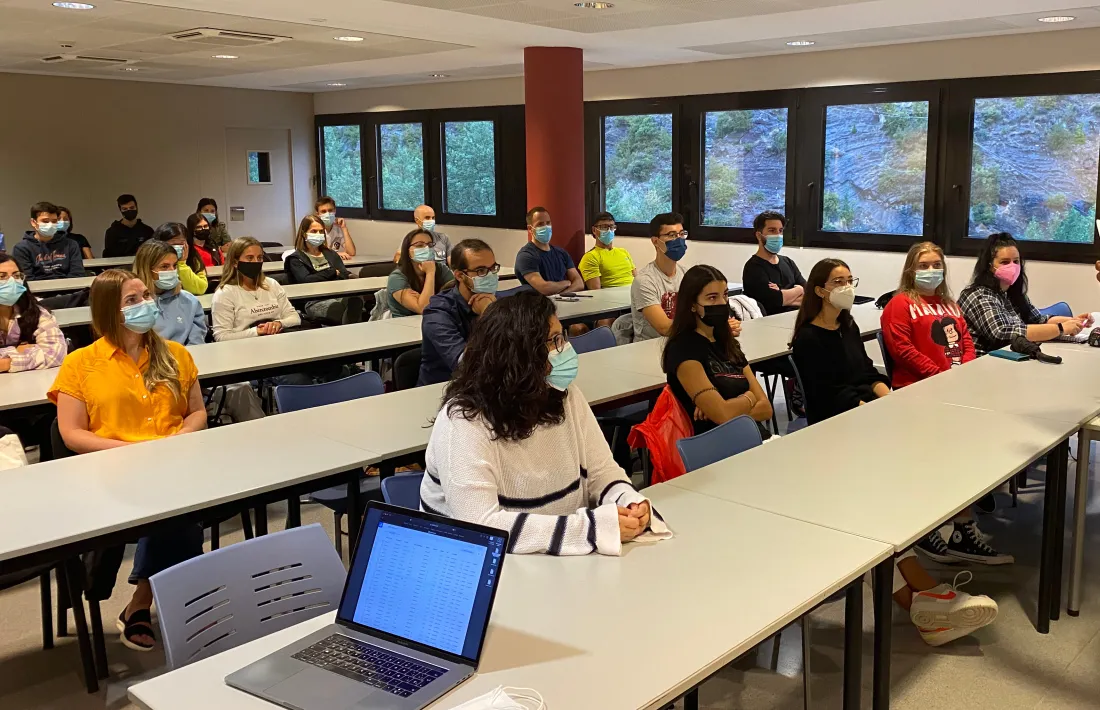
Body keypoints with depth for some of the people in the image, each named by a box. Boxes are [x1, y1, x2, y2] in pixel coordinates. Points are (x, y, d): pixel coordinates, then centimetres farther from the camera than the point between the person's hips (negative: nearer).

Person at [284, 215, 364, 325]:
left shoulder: (331, 254, 30)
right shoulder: (296, 259, 12)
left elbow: (345, 274, 16)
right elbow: (305, 280, -7)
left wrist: (351, 277, -9)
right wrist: (332, 273, 3)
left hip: (340, 295, 5)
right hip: (315, 302, -4)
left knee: (356, 298, -35)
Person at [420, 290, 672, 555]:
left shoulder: (566, 397, -1)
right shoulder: (464, 423, -21)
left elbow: (602, 471, 4)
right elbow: (481, 528, -29)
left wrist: (631, 504, -18)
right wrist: (593, 527, -31)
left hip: (563, 561, 6)